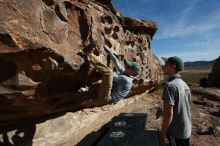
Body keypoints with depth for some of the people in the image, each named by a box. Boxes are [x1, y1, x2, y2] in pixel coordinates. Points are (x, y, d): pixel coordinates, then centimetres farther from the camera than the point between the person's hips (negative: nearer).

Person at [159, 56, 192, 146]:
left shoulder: (170, 85, -25)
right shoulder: (184, 84, 2)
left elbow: (169, 113, -26)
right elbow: (187, 108, 11)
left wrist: (163, 132, -15)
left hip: (176, 132, -8)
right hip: (186, 130, 8)